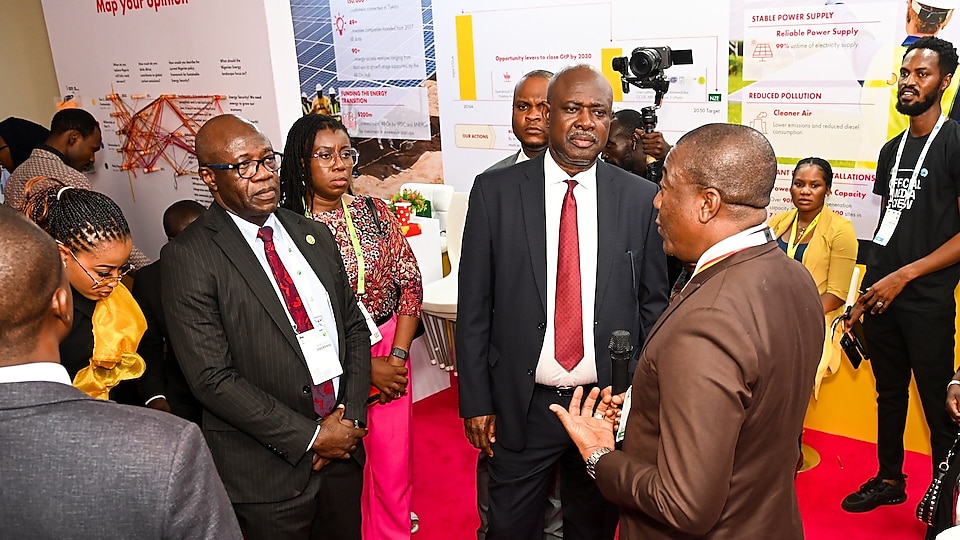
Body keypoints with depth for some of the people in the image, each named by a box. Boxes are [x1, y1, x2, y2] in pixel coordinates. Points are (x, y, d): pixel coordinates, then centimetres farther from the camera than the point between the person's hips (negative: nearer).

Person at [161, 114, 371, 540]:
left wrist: (351, 414, -5)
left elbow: (354, 327, 9)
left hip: (343, 446, 5)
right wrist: (310, 437, -15)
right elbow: (212, 377, -16)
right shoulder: (188, 258, -12)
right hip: (269, 471, -5)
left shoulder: (314, 236, 6)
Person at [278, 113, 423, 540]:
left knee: (394, 463, 10)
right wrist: (367, 367, -12)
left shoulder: (375, 212, 2)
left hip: (390, 349, 3)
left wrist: (398, 354, -7)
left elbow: (409, 282, 3)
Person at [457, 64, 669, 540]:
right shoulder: (494, 192, -6)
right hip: (521, 406, -1)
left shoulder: (641, 198, -3)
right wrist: (476, 402, -3)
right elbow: (474, 306, -3)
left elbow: (653, 304, 4)